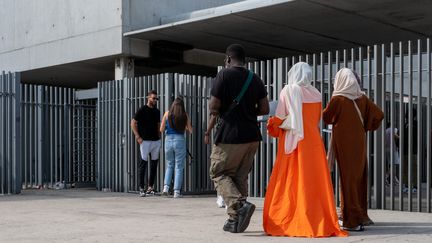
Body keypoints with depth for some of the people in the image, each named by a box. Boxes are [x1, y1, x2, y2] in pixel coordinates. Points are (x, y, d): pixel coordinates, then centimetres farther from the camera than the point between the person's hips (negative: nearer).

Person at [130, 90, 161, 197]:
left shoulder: (157, 111, 13)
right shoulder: (142, 110, -6)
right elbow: (133, 123, -6)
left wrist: (159, 137, 11)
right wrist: (138, 137, -12)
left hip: (156, 141, 6)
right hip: (145, 141, -6)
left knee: (154, 164, 8)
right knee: (143, 164, -6)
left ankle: (150, 187, 16)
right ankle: (141, 188, -3)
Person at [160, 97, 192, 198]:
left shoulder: (167, 113, 1)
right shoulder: (185, 115, -1)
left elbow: (161, 129, 2)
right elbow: (190, 131, 1)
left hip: (168, 140, 2)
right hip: (180, 140, -2)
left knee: (169, 165, 19)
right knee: (179, 167, 6)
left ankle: (166, 187, 5)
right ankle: (176, 191, 2)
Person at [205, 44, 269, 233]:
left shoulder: (224, 75, -7)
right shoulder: (255, 79, 9)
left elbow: (213, 107, -11)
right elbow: (264, 109, 8)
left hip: (229, 135, -6)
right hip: (252, 136, 6)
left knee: (218, 173, 6)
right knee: (240, 177, 13)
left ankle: (240, 205, -16)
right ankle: (235, 221, 13)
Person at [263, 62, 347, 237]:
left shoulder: (289, 91, -5)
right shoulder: (316, 94, 8)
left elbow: (279, 119, -8)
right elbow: (317, 121, 13)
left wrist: (272, 126, 10)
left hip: (293, 143, -4)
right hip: (313, 143, 4)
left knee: (289, 184, 1)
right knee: (315, 185, 5)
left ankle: (282, 224, 2)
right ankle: (322, 223, 4)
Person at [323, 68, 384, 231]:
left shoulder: (337, 99, -10)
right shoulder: (361, 98, 2)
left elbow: (326, 117, 1)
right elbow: (378, 114, 1)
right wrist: (366, 127, 10)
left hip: (344, 143, -4)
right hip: (359, 142, 5)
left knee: (348, 178, -1)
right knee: (359, 177, 14)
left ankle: (352, 220, -1)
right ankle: (361, 216, 22)